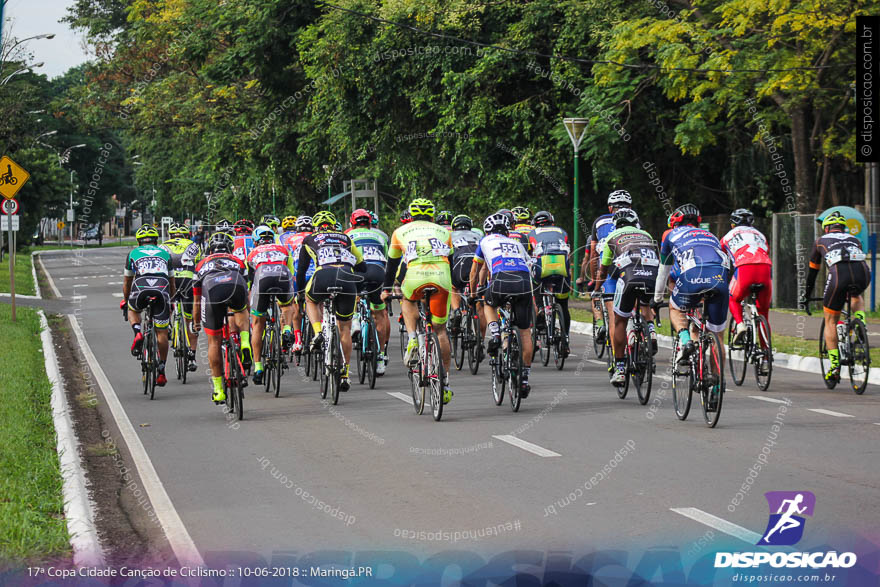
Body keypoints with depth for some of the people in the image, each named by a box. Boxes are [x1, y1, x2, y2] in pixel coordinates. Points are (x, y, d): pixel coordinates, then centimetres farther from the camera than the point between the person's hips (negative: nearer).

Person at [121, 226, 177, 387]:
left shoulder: (133, 253, 28)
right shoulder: (165, 254, 31)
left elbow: (127, 282, 37)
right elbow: (172, 283, 40)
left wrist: (125, 300, 53)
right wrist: (170, 300, 56)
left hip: (141, 287, -1)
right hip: (162, 288, 1)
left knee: (133, 310, 33)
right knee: (162, 332, 10)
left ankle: (138, 333, 4)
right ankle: (161, 372, 10)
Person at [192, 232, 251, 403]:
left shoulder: (202, 264, 39)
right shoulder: (237, 261, 39)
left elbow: (197, 300, 47)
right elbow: (246, 295, 49)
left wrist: (196, 323, 62)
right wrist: (247, 316, 65)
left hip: (213, 290, -1)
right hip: (236, 286, 1)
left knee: (214, 342, 13)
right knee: (239, 311, 37)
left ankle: (218, 390, 15)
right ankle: (245, 344, 13)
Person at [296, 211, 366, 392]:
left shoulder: (310, 240, 28)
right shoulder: (345, 238, 32)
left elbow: (301, 268, 33)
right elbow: (362, 266, 34)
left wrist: (299, 290, 47)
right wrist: (358, 288, 49)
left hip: (323, 276, -1)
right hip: (348, 279, 2)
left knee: (311, 300, 34)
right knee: (345, 327, 17)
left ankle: (318, 333, 8)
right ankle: (344, 375, 16)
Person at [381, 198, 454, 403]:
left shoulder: (401, 231, 28)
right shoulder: (443, 232, 31)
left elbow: (392, 264, 37)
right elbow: (450, 260, 39)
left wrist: (386, 290, 50)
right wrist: (456, 287, 52)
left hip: (415, 276, -1)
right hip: (442, 277, 1)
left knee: (407, 300, 34)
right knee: (440, 329, 14)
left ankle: (412, 341, 10)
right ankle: (445, 382, 13)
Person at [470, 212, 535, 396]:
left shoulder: (486, 241, 29)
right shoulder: (517, 243, 35)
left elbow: (475, 272, 37)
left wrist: (473, 293, 51)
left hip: (501, 280, -2)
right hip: (524, 282, 2)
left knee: (489, 305, 33)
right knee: (525, 331, 13)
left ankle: (495, 334, 6)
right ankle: (525, 378, 14)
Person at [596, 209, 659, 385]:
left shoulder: (613, 237, 28)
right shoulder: (646, 235, 35)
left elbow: (603, 270, 35)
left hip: (629, 274, -3)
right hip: (653, 276, 3)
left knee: (621, 320, 13)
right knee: (645, 304, 35)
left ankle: (619, 368, 12)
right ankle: (651, 332, 6)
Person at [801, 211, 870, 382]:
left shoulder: (821, 241, 31)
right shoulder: (854, 239, 36)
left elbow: (812, 271, 38)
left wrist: (806, 295, 51)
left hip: (839, 273, -3)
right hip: (863, 273, 3)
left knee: (830, 321, 14)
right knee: (857, 298, 39)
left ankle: (834, 367, 8)